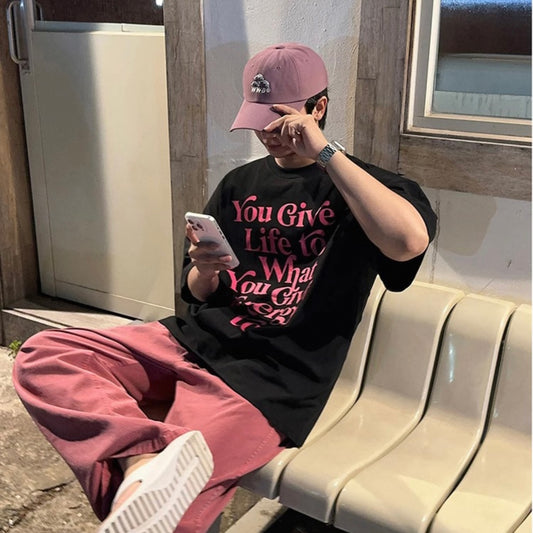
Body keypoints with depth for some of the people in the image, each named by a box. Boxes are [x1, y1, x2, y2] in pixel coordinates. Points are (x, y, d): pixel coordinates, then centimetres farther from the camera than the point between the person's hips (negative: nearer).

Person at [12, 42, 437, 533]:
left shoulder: (354, 185, 3)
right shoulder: (240, 185, 18)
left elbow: (410, 241, -22)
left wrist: (326, 154, -18)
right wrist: (203, 271, -4)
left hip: (274, 375, -6)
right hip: (198, 338, 7)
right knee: (43, 355, -17)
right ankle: (142, 457, -36)